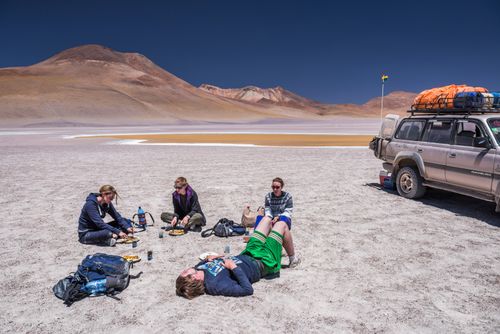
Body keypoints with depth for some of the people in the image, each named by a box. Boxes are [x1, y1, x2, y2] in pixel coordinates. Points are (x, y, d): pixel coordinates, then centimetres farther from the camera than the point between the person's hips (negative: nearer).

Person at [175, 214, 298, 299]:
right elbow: (248, 289, -41)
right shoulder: (216, 284, -43)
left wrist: (207, 259, -11)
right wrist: (234, 267, -40)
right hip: (262, 263, -7)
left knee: (267, 220, 20)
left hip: (246, 256, 7)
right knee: (282, 224, 3)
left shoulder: (199, 269, -20)